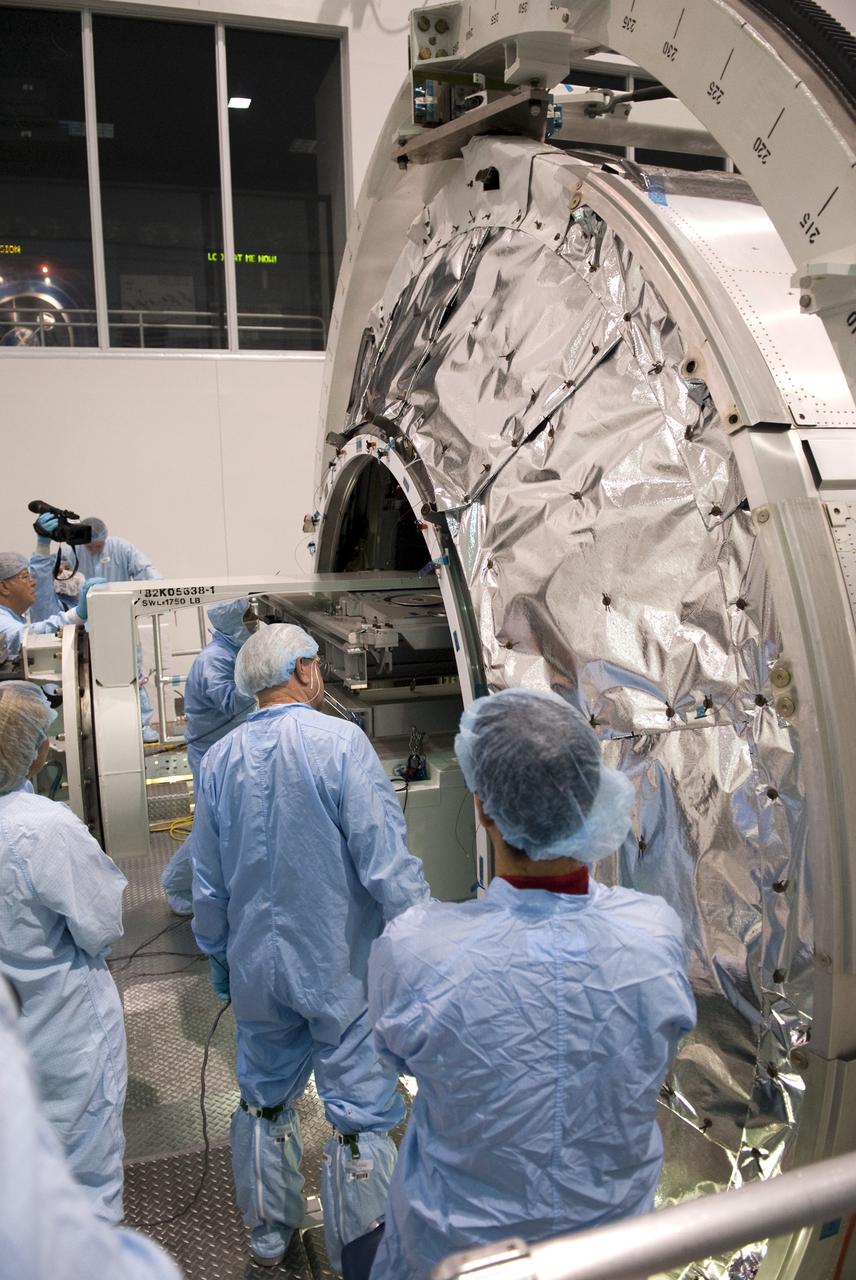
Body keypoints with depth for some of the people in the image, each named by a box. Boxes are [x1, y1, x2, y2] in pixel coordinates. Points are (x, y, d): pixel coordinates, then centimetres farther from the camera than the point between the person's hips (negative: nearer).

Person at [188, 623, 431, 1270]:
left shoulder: (220, 758, -1)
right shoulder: (341, 742, -18)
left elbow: (209, 884, 7)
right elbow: (387, 862, -20)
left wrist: (221, 961, 20)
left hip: (257, 968, 6)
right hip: (342, 968, -5)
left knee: (264, 1100, 23)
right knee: (361, 1114, 9)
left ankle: (270, 1234, 41)